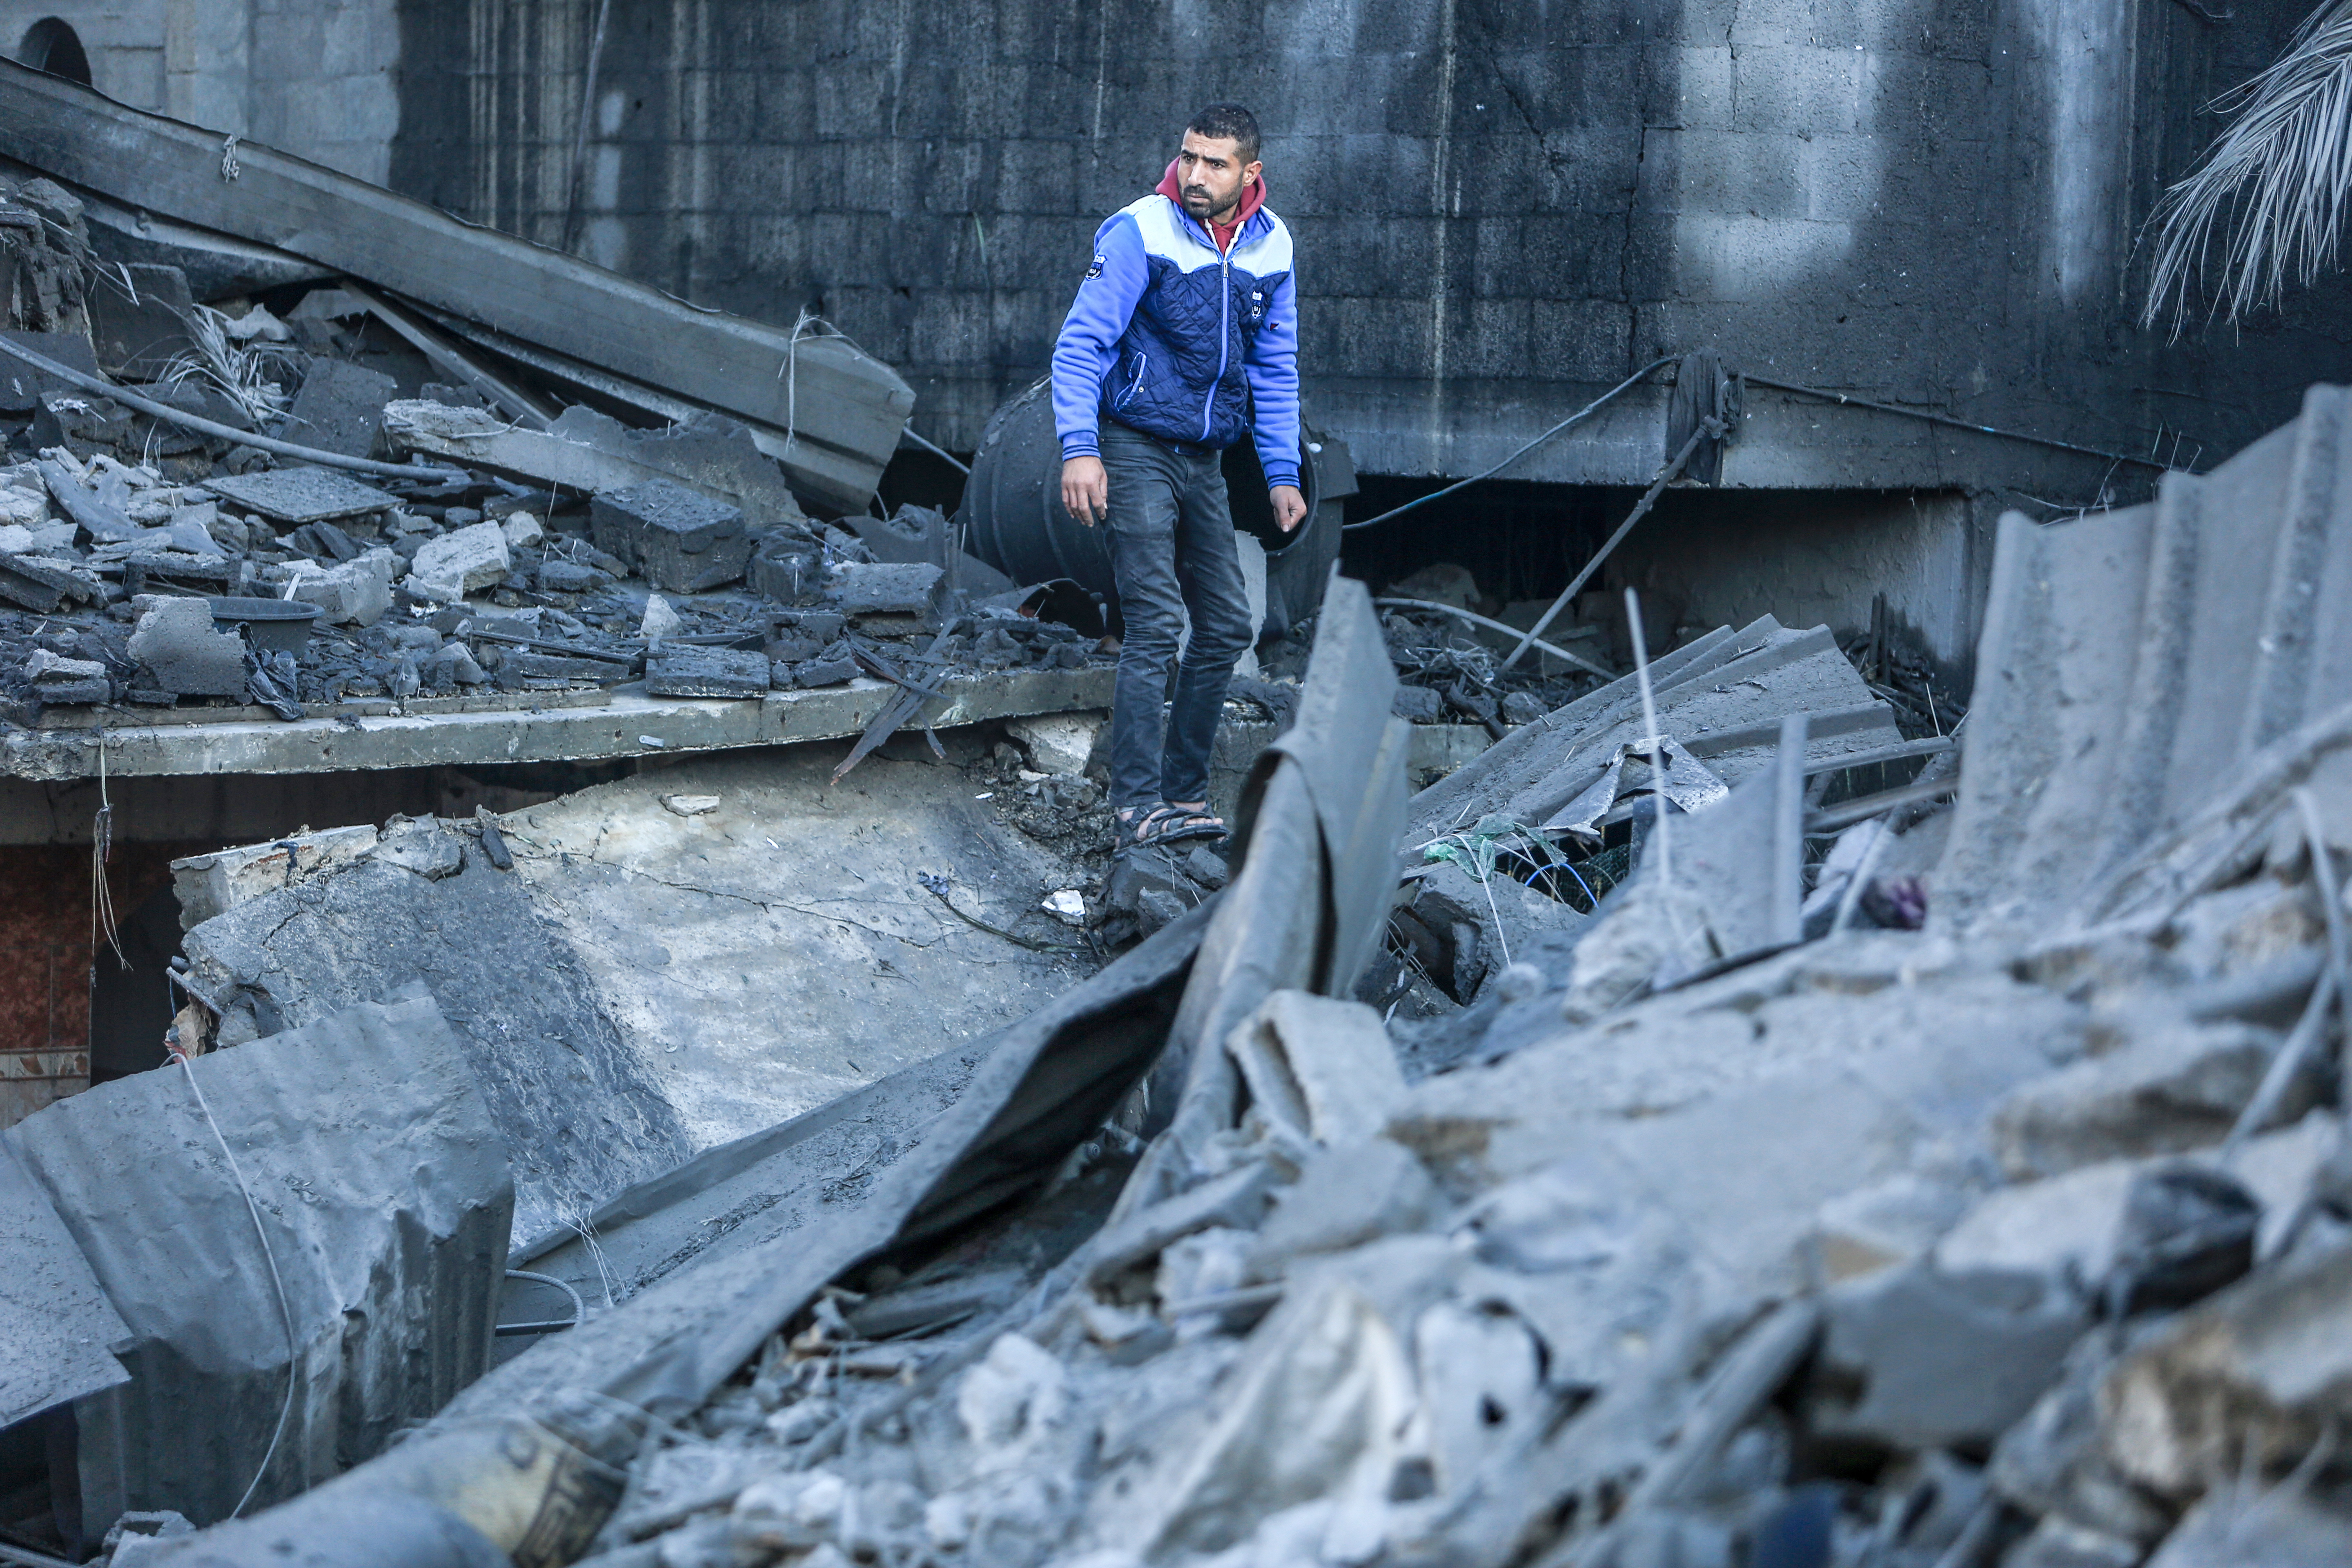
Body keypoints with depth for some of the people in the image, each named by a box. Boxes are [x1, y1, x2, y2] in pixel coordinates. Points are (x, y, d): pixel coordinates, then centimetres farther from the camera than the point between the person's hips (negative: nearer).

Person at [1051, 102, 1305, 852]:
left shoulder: (1270, 246, 4)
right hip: (1135, 451, -6)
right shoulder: (1139, 233, -13)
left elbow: (1275, 368, 14)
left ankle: (1183, 794, 18)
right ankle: (1137, 809, -15)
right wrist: (1079, 449, -25)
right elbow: (1080, 346, -15)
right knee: (1155, 626, -15)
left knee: (1228, 627, 8)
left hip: (1205, 459, 7)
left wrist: (1282, 472, 8)